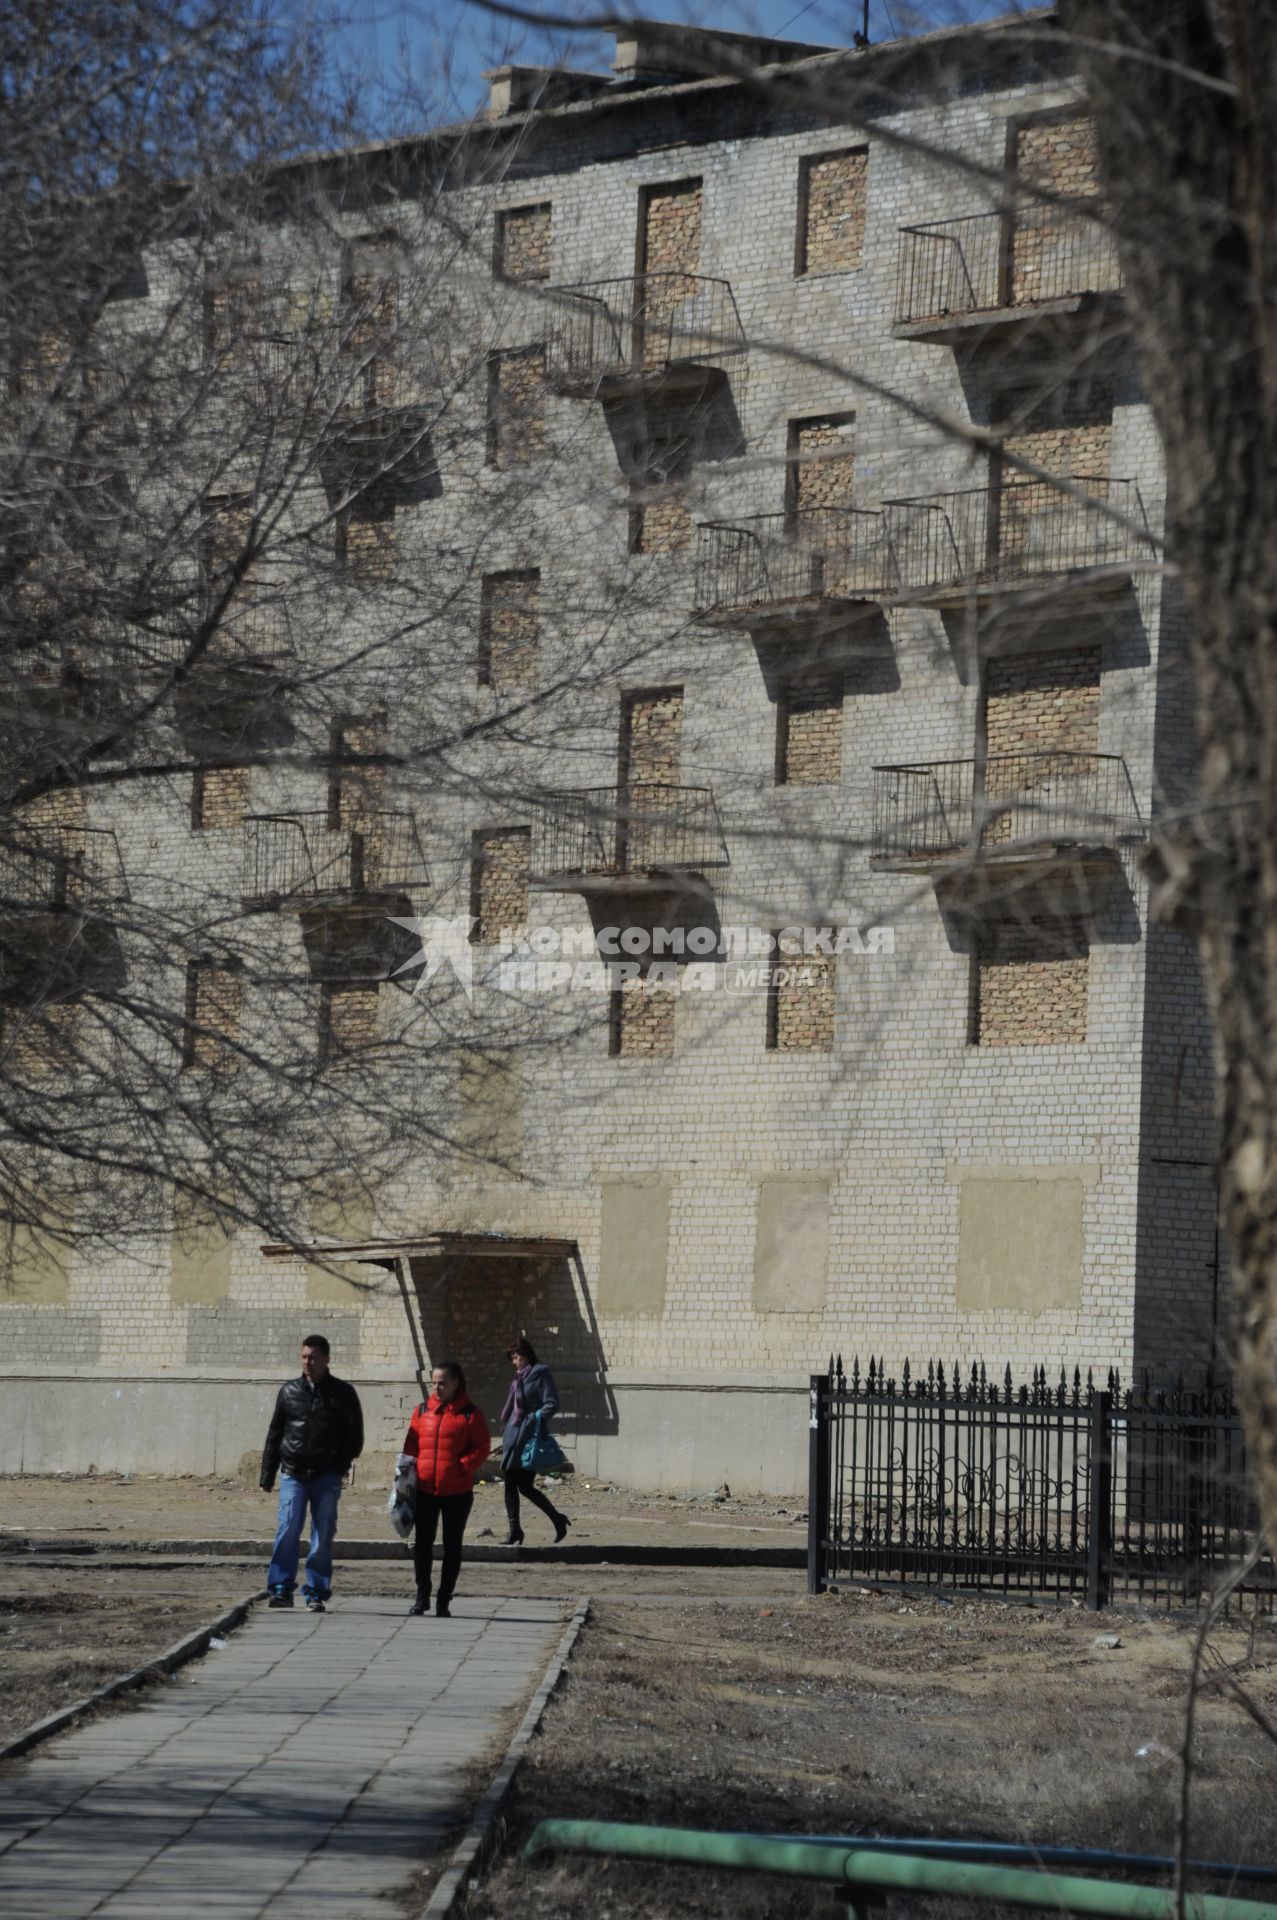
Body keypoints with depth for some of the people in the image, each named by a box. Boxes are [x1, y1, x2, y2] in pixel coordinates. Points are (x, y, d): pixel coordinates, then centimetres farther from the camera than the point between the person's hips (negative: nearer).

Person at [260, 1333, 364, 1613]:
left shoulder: (342, 1393, 4)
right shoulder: (289, 1391, 9)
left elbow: (355, 1435, 8)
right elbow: (274, 1435, 14)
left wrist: (342, 1466, -3)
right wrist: (267, 1476, 12)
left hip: (326, 1477, -1)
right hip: (293, 1474, 1)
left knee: (323, 1536, -1)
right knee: (287, 1530, -12)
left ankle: (316, 1593, 4)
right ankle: (281, 1588, -10)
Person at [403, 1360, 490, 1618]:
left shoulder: (469, 1413, -1)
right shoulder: (423, 1410, 10)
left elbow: (482, 1449, -3)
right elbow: (411, 1445, 12)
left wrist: (462, 1468, -15)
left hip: (457, 1490, -3)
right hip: (425, 1489, 3)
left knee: (452, 1545, 5)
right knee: (422, 1542, 5)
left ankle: (444, 1601, 11)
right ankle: (422, 1596, 17)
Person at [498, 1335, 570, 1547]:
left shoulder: (541, 1374, -8)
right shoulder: (519, 1377, 16)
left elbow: (552, 1404, -15)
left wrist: (537, 1418, -27)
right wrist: (506, 1426, 18)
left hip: (528, 1437, -8)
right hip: (513, 1435, 8)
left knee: (525, 1486, -7)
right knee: (510, 1483, 5)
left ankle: (557, 1519, 8)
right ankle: (514, 1529, 10)